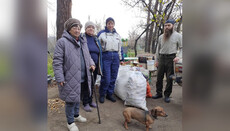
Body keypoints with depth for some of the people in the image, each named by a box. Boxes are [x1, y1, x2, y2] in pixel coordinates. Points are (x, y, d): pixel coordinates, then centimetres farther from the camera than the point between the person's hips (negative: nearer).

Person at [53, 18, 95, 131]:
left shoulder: (83, 42, 12)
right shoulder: (62, 42, -11)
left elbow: (87, 56, 22)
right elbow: (57, 61, -13)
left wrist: (91, 64, 1)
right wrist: (60, 78, -17)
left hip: (82, 78, 7)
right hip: (70, 79, -7)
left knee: (77, 97, 23)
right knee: (71, 100, 4)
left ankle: (76, 115, 45)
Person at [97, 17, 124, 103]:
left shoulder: (117, 35, 17)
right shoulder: (101, 33, 2)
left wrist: (120, 58, 17)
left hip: (115, 56, 5)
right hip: (106, 56, -5)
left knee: (113, 77, 7)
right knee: (106, 78, -7)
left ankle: (110, 94, 22)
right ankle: (102, 95, 14)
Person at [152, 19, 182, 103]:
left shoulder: (178, 36, 2)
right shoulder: (161, 37, 13)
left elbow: (181, 48, 2)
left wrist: (178, 56, -15)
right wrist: (156, 60, 12)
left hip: (171, 58, -3)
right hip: (161, 58, 4)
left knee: (169, 78, 2)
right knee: (159, 77, 7)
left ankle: (167, 95, 15)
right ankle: (159, 93, 21)